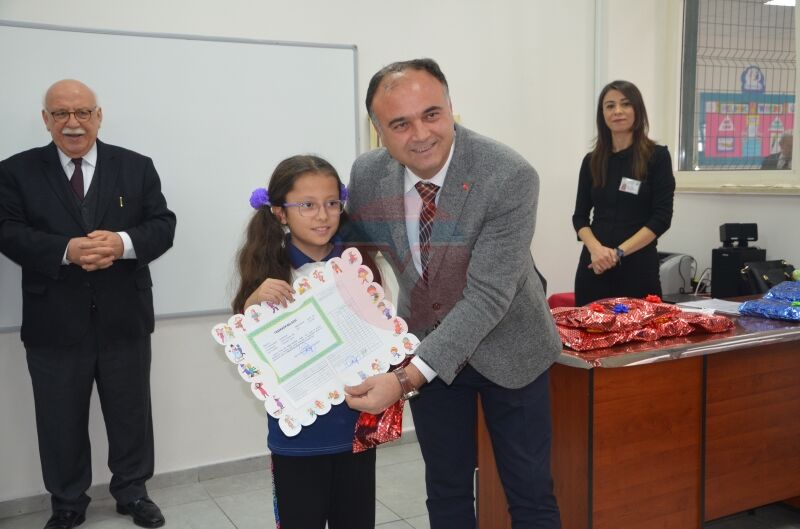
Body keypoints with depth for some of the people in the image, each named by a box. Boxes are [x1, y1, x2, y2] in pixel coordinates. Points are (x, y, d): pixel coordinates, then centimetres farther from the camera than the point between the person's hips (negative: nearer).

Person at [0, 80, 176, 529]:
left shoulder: (137, 167, 4)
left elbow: (163, 225, -2)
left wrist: (123, 243, -23)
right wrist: (67, 250, -24)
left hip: (124, 319, 1)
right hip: (55, 323, 0)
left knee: (131, 413, 13)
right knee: (61, 421, 12)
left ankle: (133, 493, 33)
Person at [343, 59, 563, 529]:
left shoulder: (511, 178, -27)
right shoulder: (367, 174, -13)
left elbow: (487, 295, -30)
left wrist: (408, 378, -37)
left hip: (505, 348, -3)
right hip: (426, 346, 4)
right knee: (446, 491, 16)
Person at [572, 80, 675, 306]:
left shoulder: (657, 156, -2)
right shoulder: (592, 161, 8)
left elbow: (661, 218, -6)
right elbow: (580, 216, 8)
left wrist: (619, 252, -15)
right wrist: (595, 248, -12)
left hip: (638, 265, -3)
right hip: (594, 265, 3)